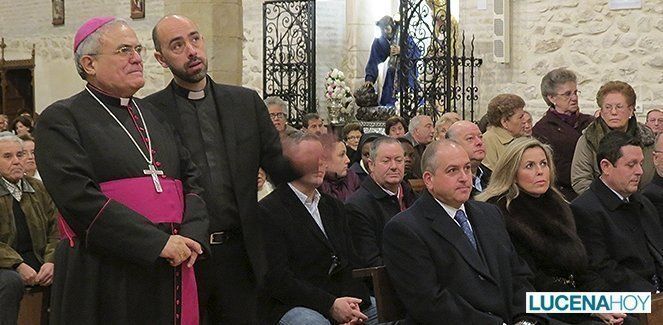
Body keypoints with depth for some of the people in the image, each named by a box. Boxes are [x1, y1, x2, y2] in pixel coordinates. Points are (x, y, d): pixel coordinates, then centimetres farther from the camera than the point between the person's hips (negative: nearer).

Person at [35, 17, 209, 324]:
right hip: (104, 281, -5)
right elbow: (78, 197, -14)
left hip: (172, 273, 6)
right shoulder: (61, 119, -2)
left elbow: (191, 177, 15)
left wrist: (191, 234, -5)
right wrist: (158, 243, -18)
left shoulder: (152, 114, 17)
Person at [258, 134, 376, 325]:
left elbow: (350, 261, 14)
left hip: (339, 299, 6)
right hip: (291, 305, -6)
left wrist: (351, 301, -7)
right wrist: (330, 304, -19)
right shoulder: (268, 210, -5)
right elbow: (276, 276, -13)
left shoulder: (333, 206, 20)